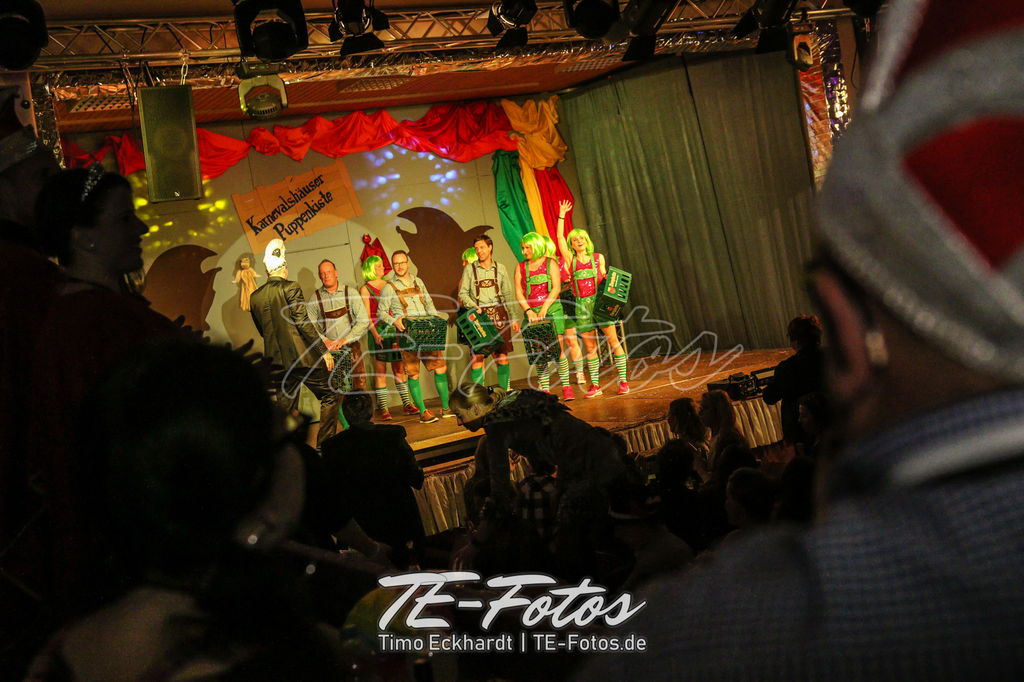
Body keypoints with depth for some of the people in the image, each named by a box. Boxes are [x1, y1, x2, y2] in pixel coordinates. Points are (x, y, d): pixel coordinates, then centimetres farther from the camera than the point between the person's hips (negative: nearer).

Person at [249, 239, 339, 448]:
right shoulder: (290, 288, -7)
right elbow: (303, 322, -13)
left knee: (286, 409, 10)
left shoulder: (255, 296, 10)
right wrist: (324, 351, -10)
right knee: (329, 396, 6)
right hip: (302, 356, -6)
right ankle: (325, 444, 0)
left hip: (276, 360, 6)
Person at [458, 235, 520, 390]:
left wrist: (513, 318, 11)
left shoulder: (500, 268, 11)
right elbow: (463, 293, 5)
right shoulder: (469, 269, 6)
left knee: (502, 356, 2)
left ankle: (506, 391, 13)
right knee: (477, 357, -7)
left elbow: (508, 295, 14)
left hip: (499, 314, 2)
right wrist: (473, 306, -13)